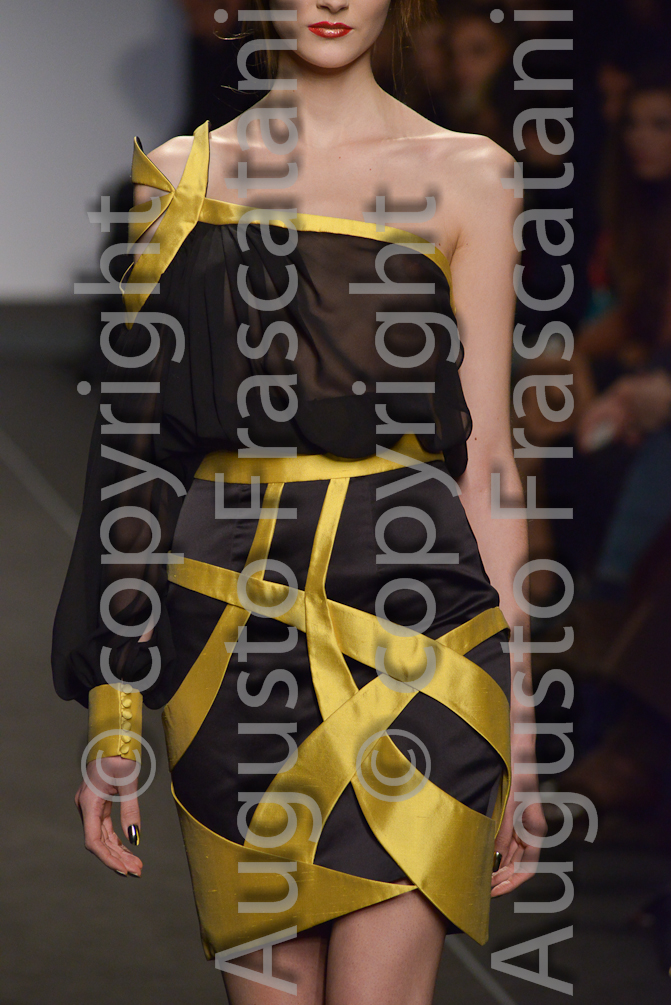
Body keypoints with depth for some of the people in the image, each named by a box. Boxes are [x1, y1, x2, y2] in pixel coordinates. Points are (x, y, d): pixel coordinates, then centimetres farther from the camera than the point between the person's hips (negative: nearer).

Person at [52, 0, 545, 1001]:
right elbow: (137, 442, 9)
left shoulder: (464, 176, 6)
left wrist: (516, 714, 1)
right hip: (228, 626, 2)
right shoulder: (181, 175, 10)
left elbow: (486, 452, 5)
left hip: (410, 617, -2)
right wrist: (114, 705, 5)